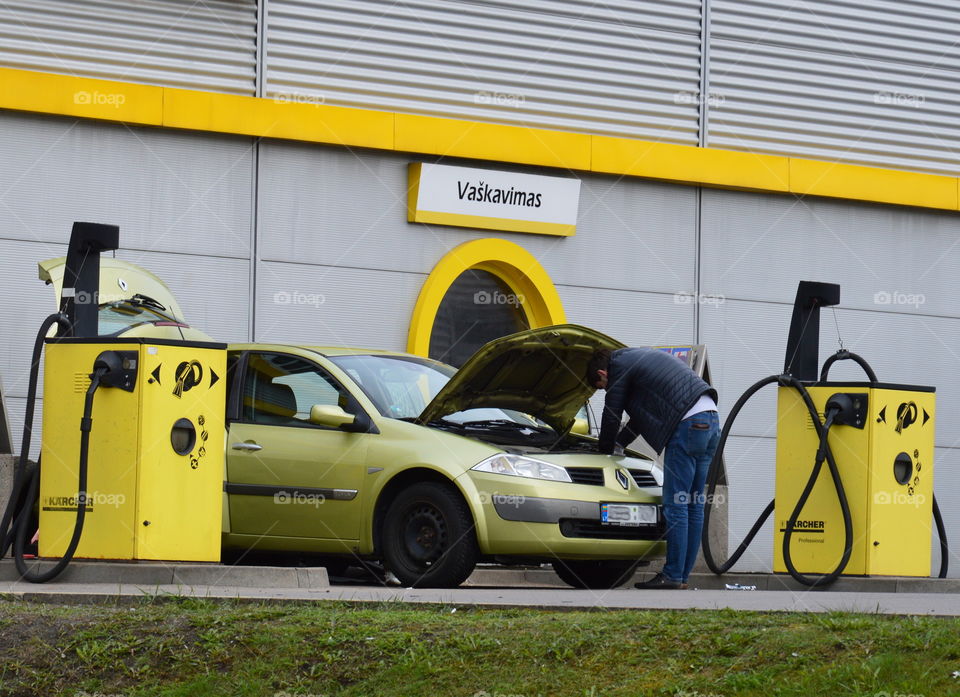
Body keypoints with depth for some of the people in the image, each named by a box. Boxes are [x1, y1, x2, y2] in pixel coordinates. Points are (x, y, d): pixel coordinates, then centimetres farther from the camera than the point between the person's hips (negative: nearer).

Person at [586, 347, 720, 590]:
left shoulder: (619, 366, 3)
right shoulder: (641, 358, 30)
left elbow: (611, 415, 7)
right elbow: (641, 413, 38)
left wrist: (606, 451, 23)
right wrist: (618, 445, 43)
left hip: (688, 424, -9)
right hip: (711, 419, 9)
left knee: (676, 505, -6)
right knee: (693, 504, 10)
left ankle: (673, 576, -6)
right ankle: (683, 575, 13)